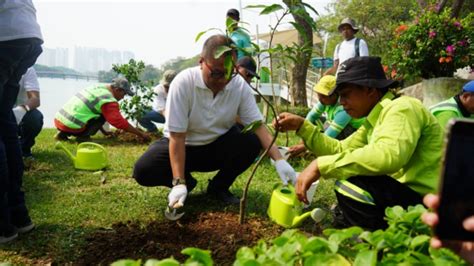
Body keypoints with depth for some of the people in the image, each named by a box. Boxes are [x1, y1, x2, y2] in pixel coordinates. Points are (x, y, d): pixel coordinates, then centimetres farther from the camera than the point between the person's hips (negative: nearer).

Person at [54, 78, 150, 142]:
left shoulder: (98, 88, 16)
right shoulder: (109, 100, -12)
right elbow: (120, 122, -12)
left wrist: (104, 131, 32)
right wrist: (140, 134, -4)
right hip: (71, 125, -8)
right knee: (103, 115, -1)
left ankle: (63, 133, 15)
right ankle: (83, 136, -9)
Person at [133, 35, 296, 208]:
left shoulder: (240, 85, -17)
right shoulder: (183, 83, -26)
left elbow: (258, 126, -16)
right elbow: (177, 136, -25)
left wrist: (279, 160, -32)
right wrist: (179, 183, -31)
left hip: (219, 146, 3)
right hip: (183, 145, -2)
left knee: (252, 142, -26)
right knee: (143, 171, -27)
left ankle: (218, 187, -1)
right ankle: (187, 182, 5)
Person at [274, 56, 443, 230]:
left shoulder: (401, 108, -16)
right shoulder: (376, 119, 13)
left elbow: (388, 155, -35)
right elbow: (340, 149, 16)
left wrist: (321, 165, -31)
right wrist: (302, 126, 7)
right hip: (406, 196, 10)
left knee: (349, 183, -24)